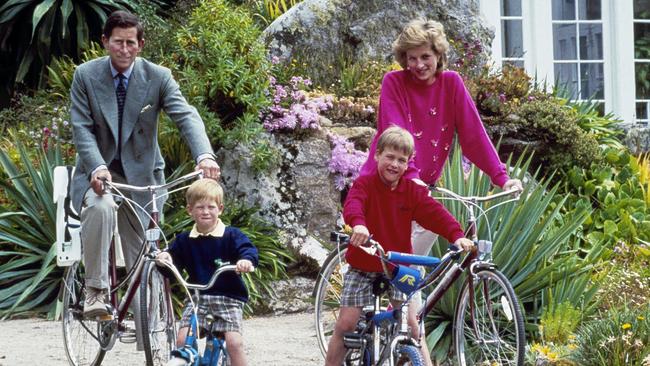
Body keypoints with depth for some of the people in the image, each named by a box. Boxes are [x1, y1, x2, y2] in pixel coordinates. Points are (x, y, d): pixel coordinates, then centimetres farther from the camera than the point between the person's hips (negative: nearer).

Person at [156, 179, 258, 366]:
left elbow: (247, 249, -14)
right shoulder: (184, 240, 8)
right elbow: (173, 266, 6)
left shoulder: (231, 236, -2)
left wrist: (247, 260, -38)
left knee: (234, 342, -16)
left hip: (228, 296, -3)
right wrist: (165, 256, -17)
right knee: (182, 340, -12)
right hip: (197, 296, 3)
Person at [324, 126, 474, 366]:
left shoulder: (413, 191, -1)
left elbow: (436, 213, -13)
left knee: (412, 323, -5)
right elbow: (353, 204, -30)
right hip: (363, 267, -2)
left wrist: (456, 235, -32)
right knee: (345, 324, -4)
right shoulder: (364, 184, -10)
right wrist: (358, 224, -54)